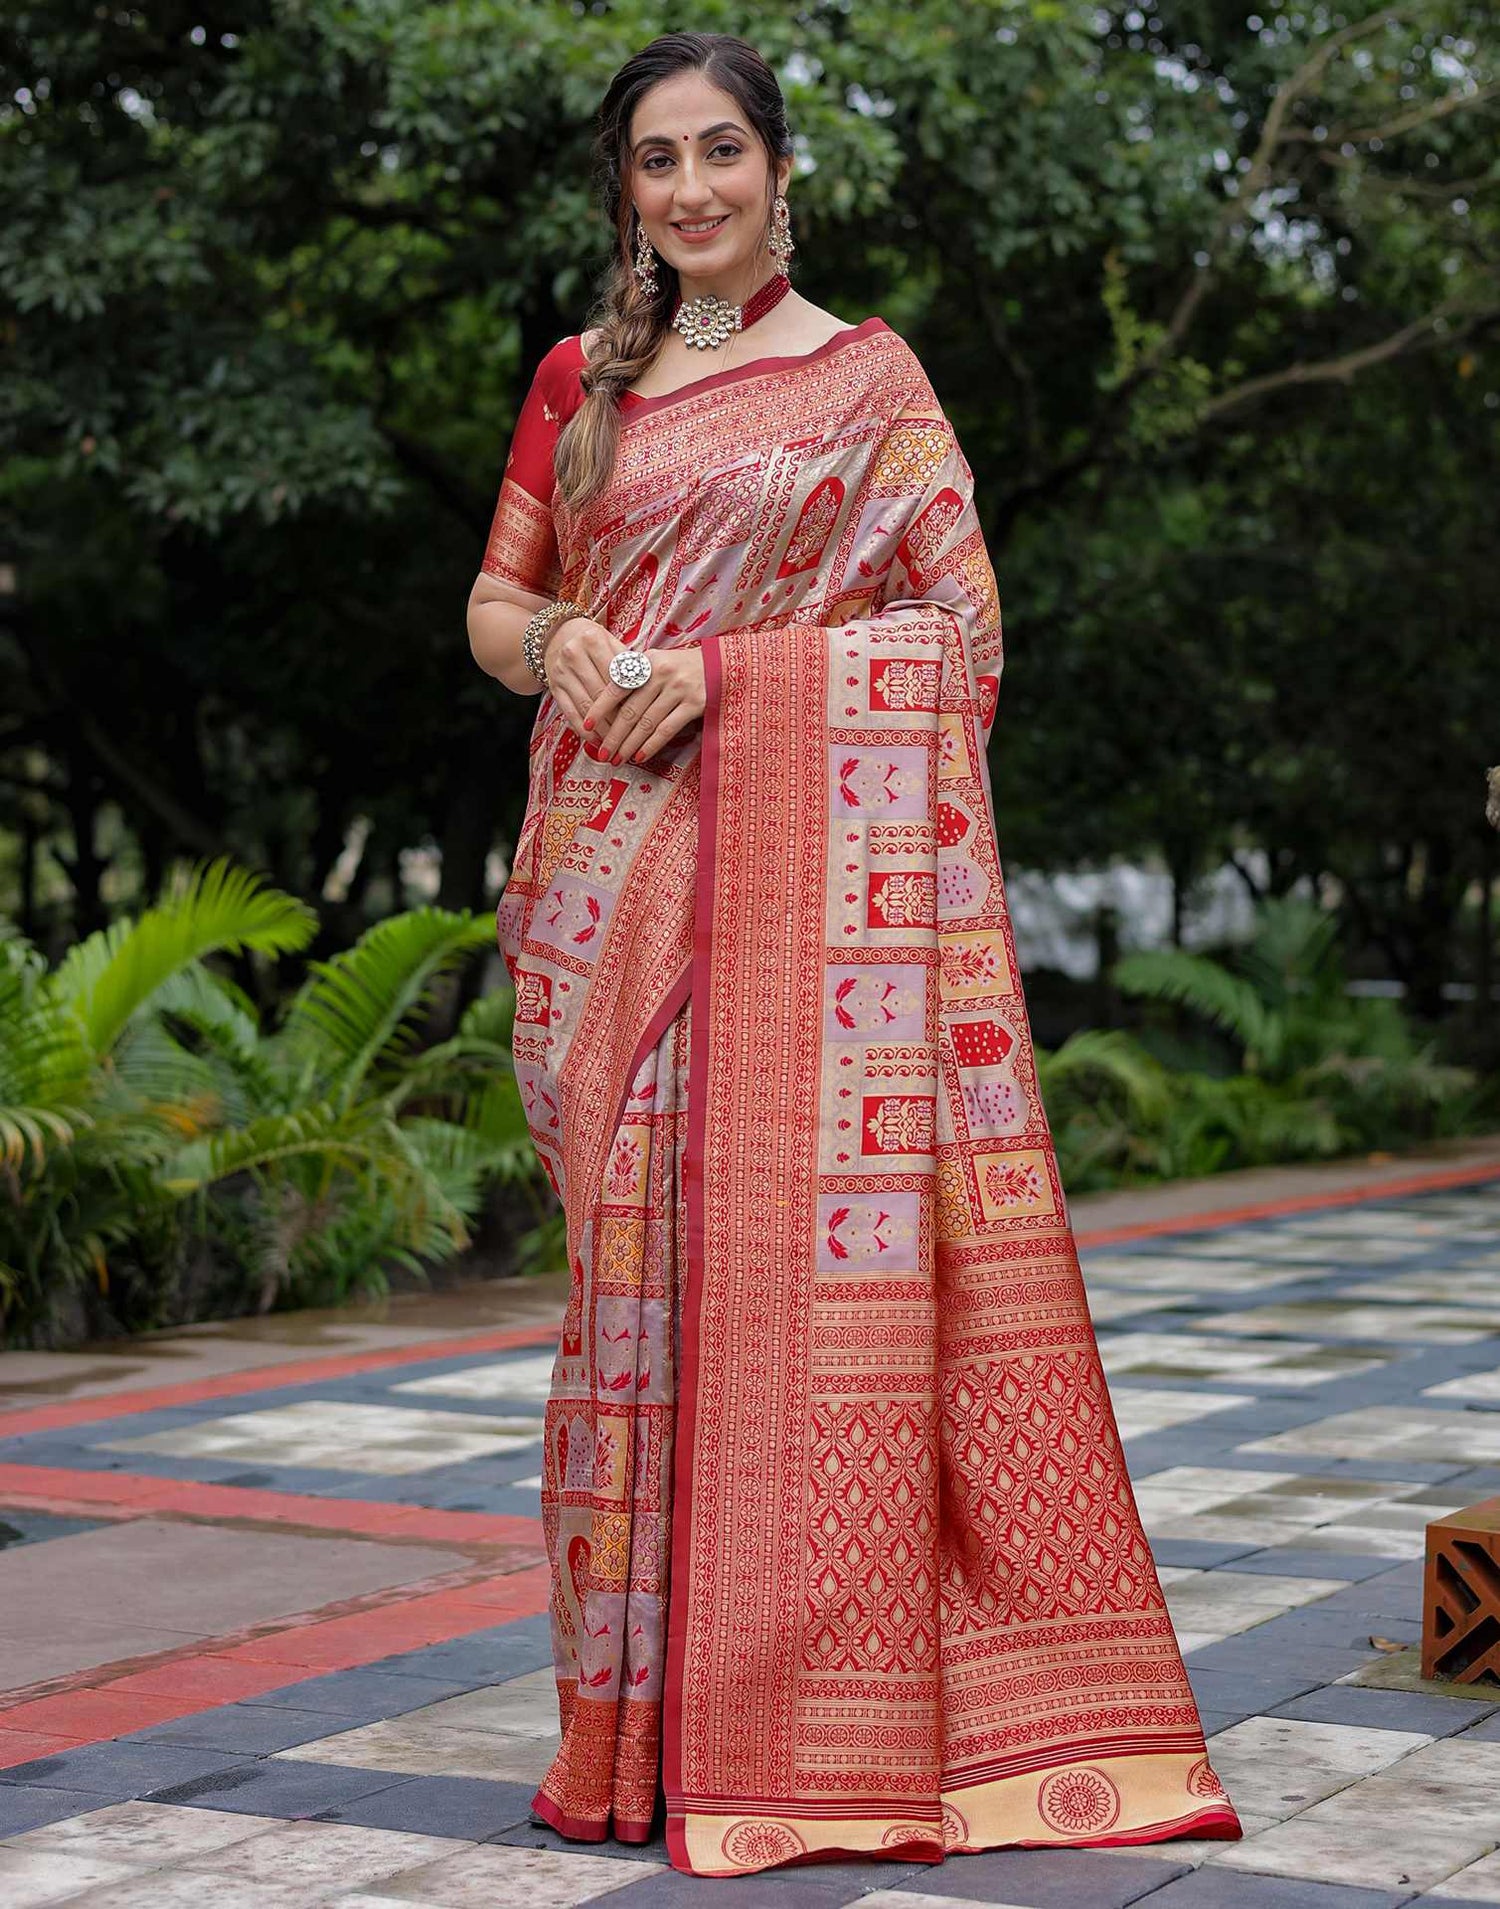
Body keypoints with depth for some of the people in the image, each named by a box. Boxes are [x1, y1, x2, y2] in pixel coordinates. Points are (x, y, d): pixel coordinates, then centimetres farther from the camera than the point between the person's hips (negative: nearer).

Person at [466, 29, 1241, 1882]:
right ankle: (649, 1714, 7)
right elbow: (493, 603, 18)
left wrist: (723, 667, -12)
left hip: (803, 852, -3)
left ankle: (819, 1713, 0)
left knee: (810, 1239, -8)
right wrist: (556, 639, -6)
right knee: (637, 1246, 1)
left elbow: (957, 627, -1)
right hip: (615, 865, 3)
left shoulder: (869, 378, 7)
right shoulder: (577, 379, 16)